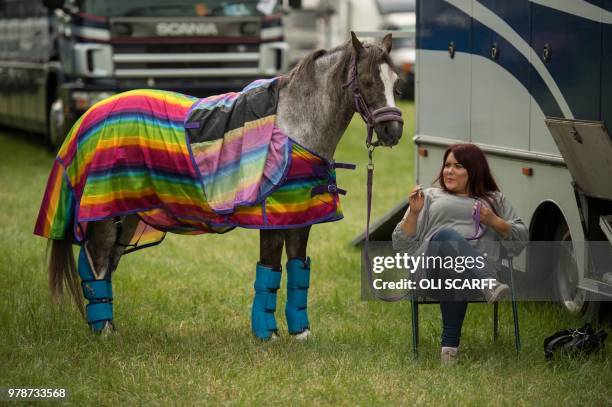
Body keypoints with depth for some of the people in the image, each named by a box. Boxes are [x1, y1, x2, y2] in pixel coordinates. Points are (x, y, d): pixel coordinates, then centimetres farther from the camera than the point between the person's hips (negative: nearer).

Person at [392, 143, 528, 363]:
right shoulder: (430, 197, 29)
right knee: (446, 236, -38)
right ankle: (489, 284, -59)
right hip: (430, 268, 0)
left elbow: (520, 238, 20)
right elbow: (401, 244, 20)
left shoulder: (494, 200, 30)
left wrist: (495, 222, 4)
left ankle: (450, 344, -43)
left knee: (455, 277, -41)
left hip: (477, 269, 0)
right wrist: (413, 213, 4)